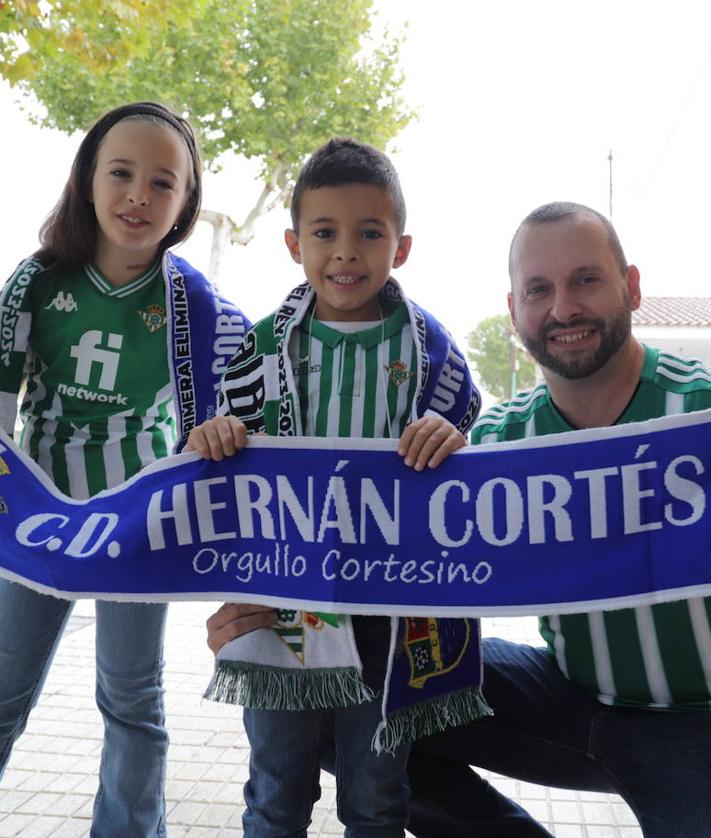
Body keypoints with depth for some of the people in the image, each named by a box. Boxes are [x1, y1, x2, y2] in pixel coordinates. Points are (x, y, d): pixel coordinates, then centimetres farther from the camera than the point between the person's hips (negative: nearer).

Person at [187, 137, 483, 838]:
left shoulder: (431, 348, -2)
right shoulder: (265, 345, 0)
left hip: (388, 610, 0)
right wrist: (212, 440, -16)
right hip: (280, 608, 1)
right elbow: (229, 459, 7)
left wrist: (448, 443, -20)